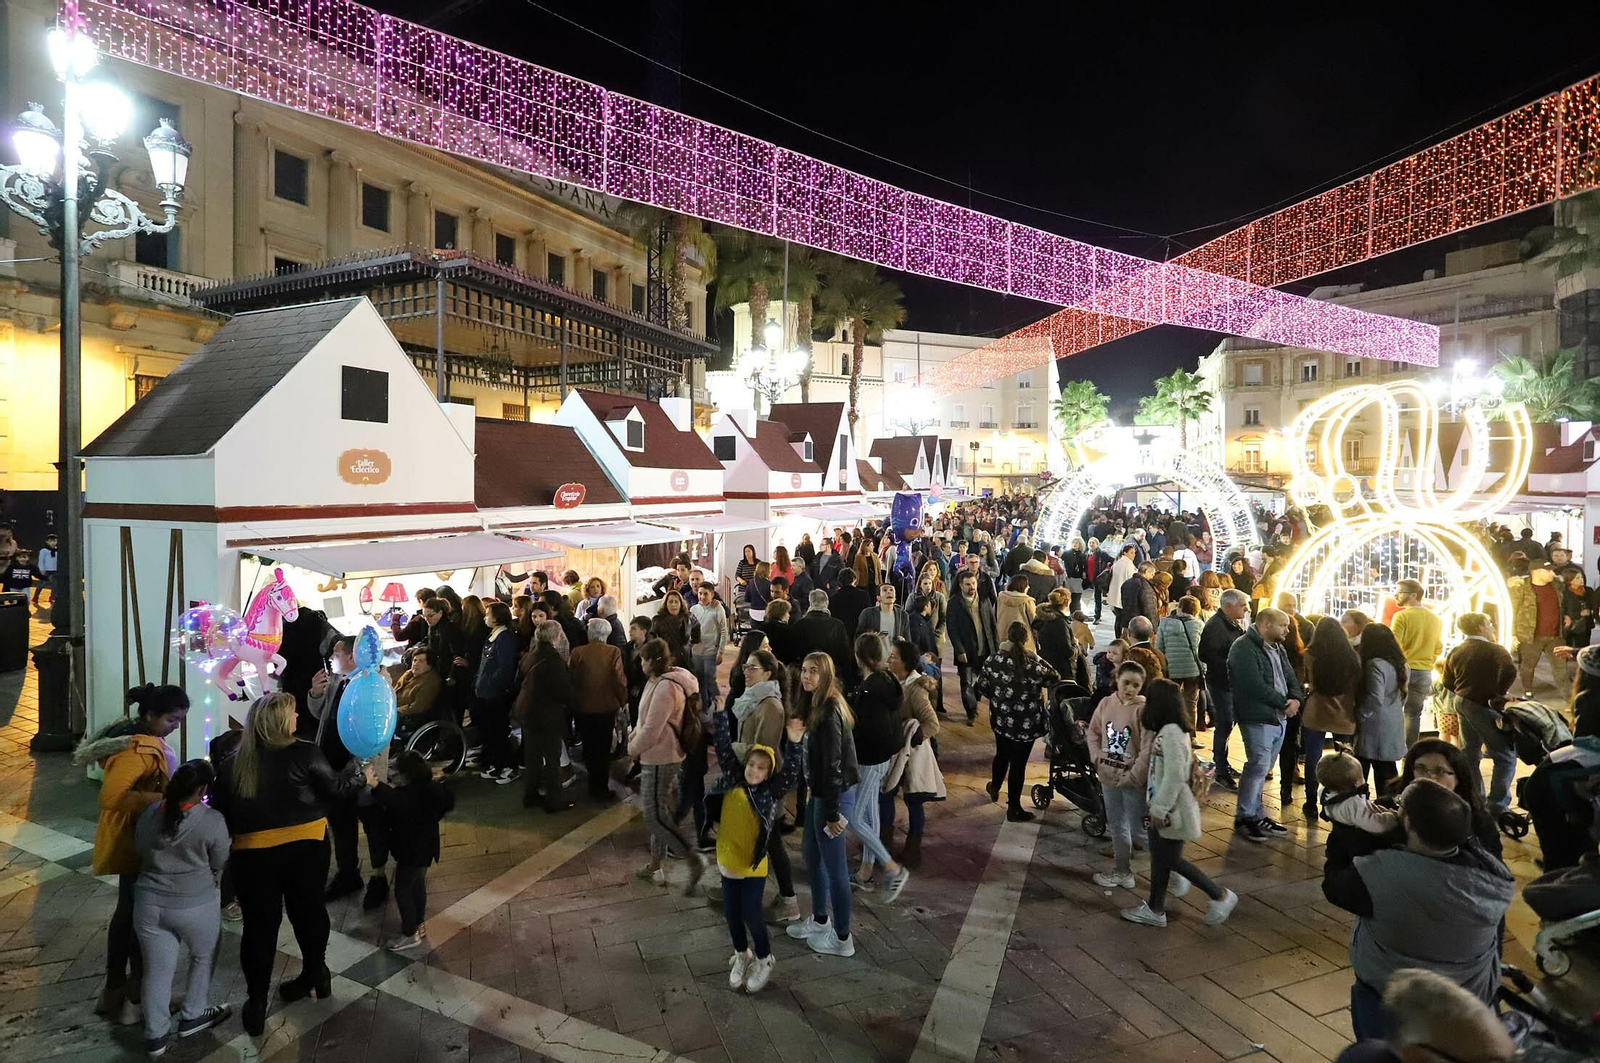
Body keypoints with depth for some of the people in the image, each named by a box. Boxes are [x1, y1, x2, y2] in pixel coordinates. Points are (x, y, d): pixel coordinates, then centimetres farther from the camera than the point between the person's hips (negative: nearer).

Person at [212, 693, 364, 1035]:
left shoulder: (231, 765, 0)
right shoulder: (304, 754, -10)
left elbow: (220, 814, 4)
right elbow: (335, 790, -3)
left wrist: (230, 837, 18)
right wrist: (357, 770, 12)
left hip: (253, 853, 1)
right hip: (305, 847, -1)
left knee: (259, 924, 11)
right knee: (308, 910, 18)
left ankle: (256, 1002, 15)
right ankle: (315, 974, 35)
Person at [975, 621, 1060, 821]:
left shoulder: (994, 659, -10)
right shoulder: (1034, 663, -19)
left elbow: (982, 686, -3)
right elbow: (1055, 681, -8)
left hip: (1001, 718, 4)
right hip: (1026, 723, -4)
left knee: (1002, 754, 27)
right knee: (1018, 762, 6)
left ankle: (995, 787, 49)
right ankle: (1013, 808, 16)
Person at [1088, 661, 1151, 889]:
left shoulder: (1143, 709, -17)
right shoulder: (1106, 703, -1)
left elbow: (1148, 750, -18)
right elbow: (1093, 732, 11)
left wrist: (1132, 777, -19)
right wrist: (1097, 759, -1)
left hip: (1133, 780, -6)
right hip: (1108, 777, 6)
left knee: (1139, 827, 6)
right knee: (1116, 826, 18)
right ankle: (1122, 871, 35)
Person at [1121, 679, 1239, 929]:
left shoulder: (1171, 733, -25)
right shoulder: (1166, 730, 5)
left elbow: (1174, 776, -26)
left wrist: (1160, 809, -21)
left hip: (1172, 808, -9)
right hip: (1164, 806, 9)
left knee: (1170, 859, 4)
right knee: (1159, 856, 16)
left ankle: (1221, 897, 18)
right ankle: (1155, 909, 27)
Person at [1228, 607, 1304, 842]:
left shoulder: (1277, 648, 18)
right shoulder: (1243, 648, -14)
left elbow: (1290, 678, 16)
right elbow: (1255, 685, -21)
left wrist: (1296, 699, -6)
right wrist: (1284, 703, -12)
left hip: (1278, 717, 9)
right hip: (1257, 719, -9)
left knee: (1261, 768, 13)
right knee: (1258, 766, -9)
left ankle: (1256, 814, 22)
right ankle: (1244, 818, 1)